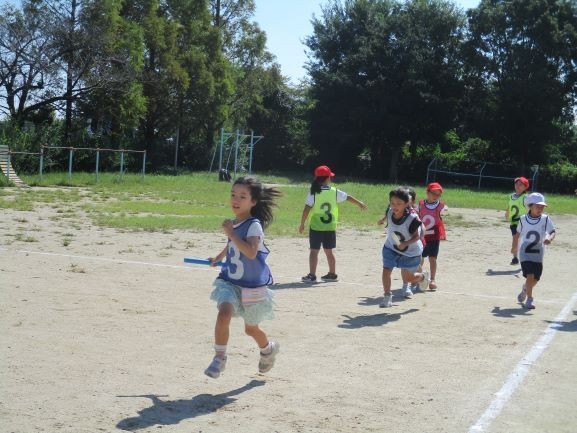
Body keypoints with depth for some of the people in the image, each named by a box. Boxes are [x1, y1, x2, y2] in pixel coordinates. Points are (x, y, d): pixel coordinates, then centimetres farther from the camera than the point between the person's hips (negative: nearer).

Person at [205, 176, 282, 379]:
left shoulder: (254, 225, -20)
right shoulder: (234, 223, 3)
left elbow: (251, 252, -38)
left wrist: (231, 233, -34)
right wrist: (218, 257, 36)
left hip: (253, 285, -5)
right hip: (230, 282, 5)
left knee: (251, 329, 13)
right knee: (224, 314, -23)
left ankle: (269, 348, 45)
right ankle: (219, 358, -10)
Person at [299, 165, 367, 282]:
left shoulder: (313, 193, -8)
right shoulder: (335, 192, -1)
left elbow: (306, 209, -11)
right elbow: (348, 197, 13)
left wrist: (302, 224, -3)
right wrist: (360, 204, 29)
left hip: (316, 227, -3)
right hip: (330, 228, 3)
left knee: (314, 251, 2)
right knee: (329, 251, 15)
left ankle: (312, 275, -1)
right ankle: (332, 274, 22)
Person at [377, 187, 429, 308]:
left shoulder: (412, 218, -32)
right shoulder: (389, 212, -19)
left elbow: (416, 236, -23)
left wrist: (406, 243, -40)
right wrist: (382, 220, 28)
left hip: (411, 251, -3)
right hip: (391, 248, 3)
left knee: (409, 278, 12)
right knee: (386, 271, -10)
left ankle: (423, 276, 46)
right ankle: (387, 297, 4)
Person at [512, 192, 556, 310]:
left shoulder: (545, 219, -5)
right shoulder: (523, 219, -3)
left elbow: (552, 232, -8)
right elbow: (517, 233, 11)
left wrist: (550, 238, -31)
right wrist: (514, 247, 20)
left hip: (538, 253, 2)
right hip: (525, 252, -2)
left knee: (535, 278, 9)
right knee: (530, 276, -15)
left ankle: (525, 289, 41)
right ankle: (529, 300, -4)